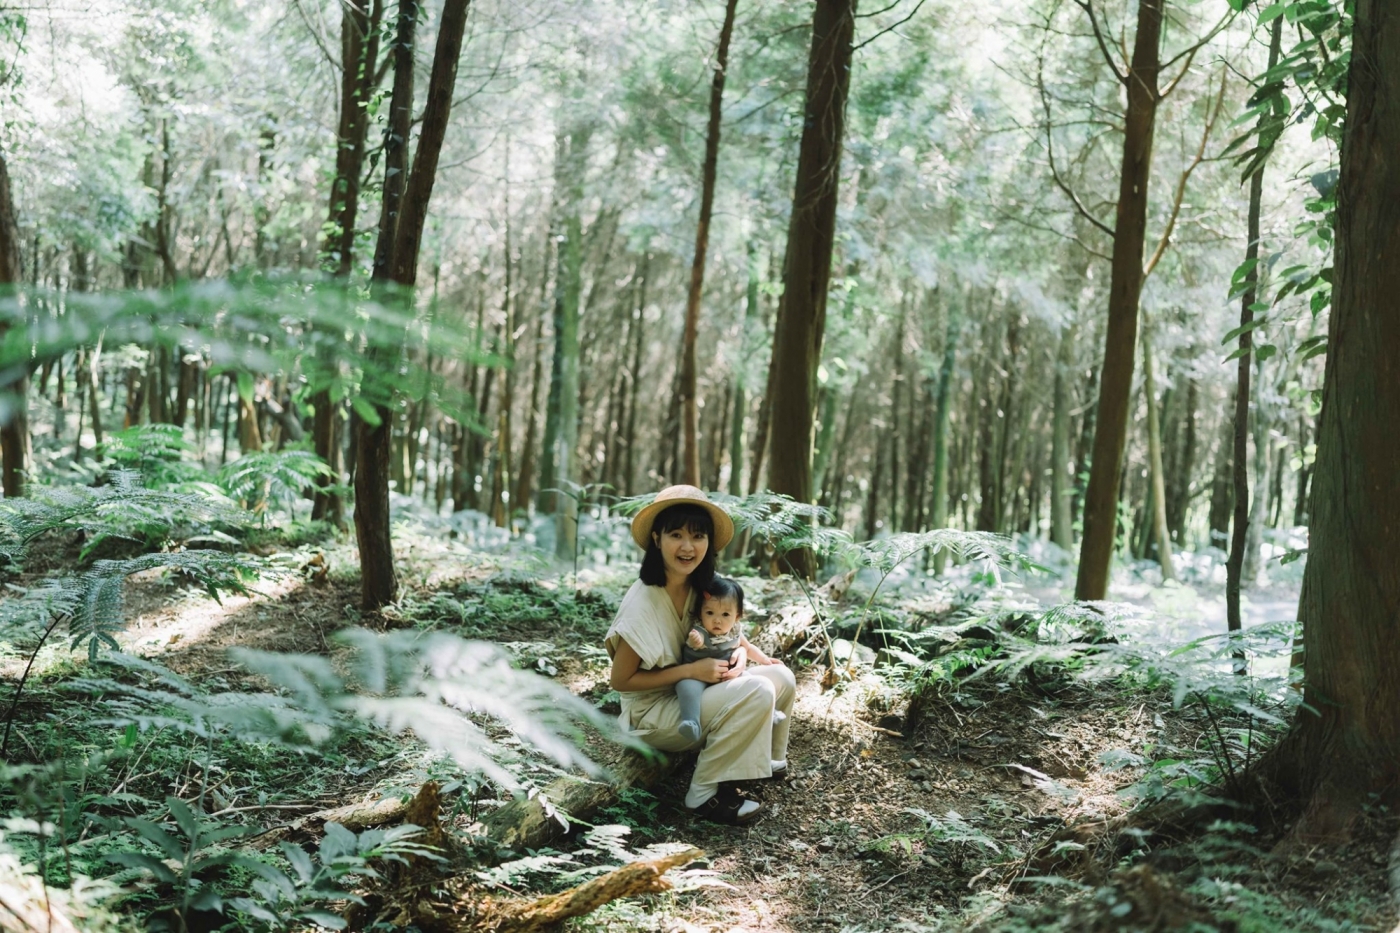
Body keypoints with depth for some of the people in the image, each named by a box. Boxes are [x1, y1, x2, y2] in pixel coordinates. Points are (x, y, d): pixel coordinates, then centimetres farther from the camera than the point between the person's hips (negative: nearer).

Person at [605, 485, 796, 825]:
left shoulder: (701, 587, -3)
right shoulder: (644, 602, -25)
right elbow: (620, 680, -19)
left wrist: (734, 657, -9)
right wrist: (692, 671, -23)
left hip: (690, 696, 8)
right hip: (651, 715, -8)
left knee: (781, 678, -2)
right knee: (757, 692, -25)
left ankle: (768, 759, 18)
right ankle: (706, 794, -17)